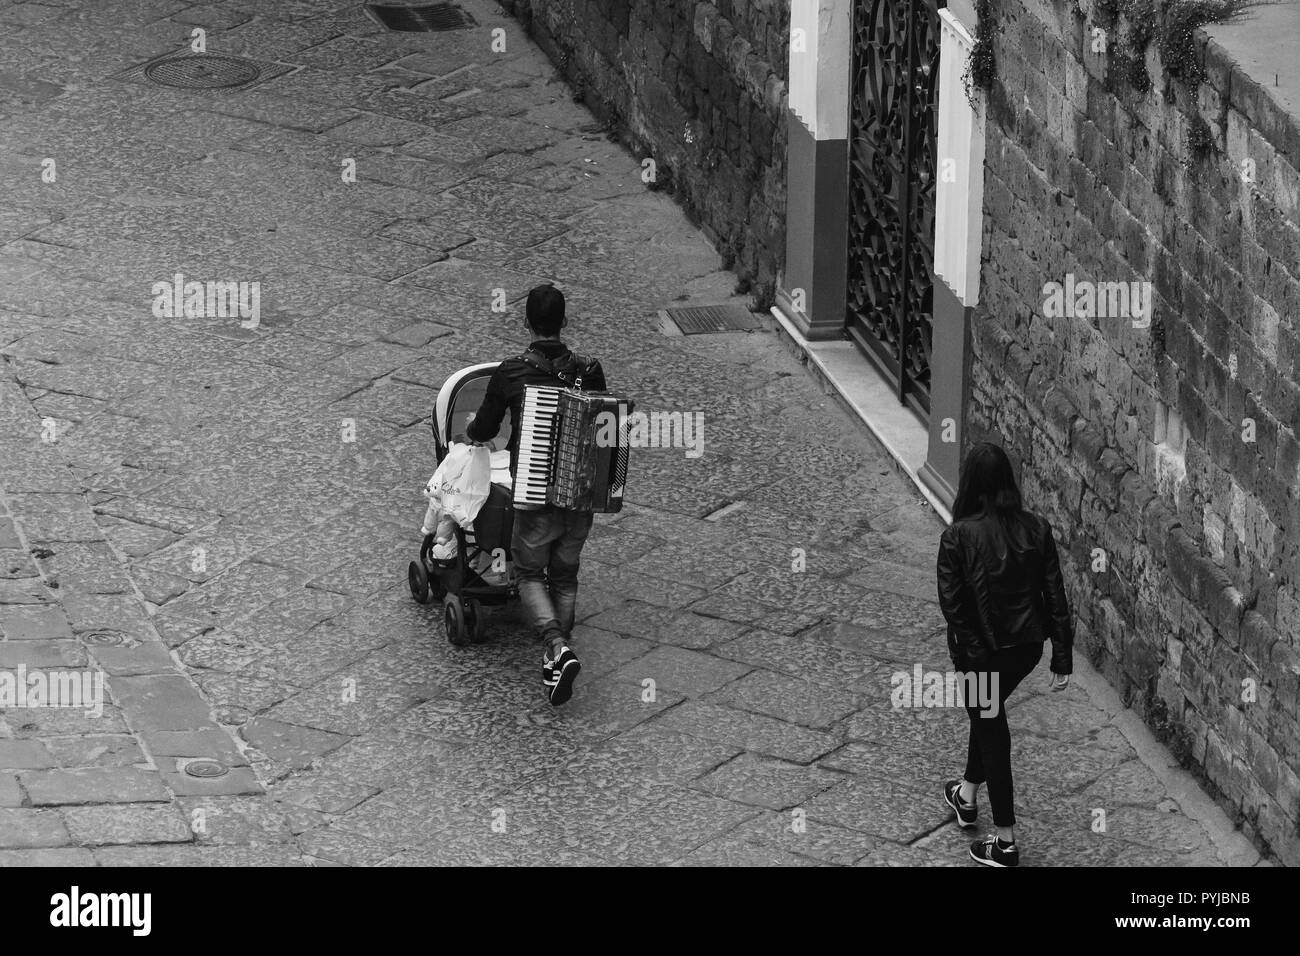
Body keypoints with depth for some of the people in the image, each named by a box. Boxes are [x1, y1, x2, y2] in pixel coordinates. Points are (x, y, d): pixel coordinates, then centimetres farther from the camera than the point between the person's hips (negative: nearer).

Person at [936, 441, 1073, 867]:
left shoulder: (958, 536, -19)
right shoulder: (1036, 529, -8)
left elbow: (952, 602, -20)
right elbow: (1055, 595, -5)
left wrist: (969, 656, -13)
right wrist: (1062, 658, 2)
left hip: (985, 651, -4)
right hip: (1029, 644, 5)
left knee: (990, 726, 10)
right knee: (987, 716, 29)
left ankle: (1005, 843, 16)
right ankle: (966, 795, 51)